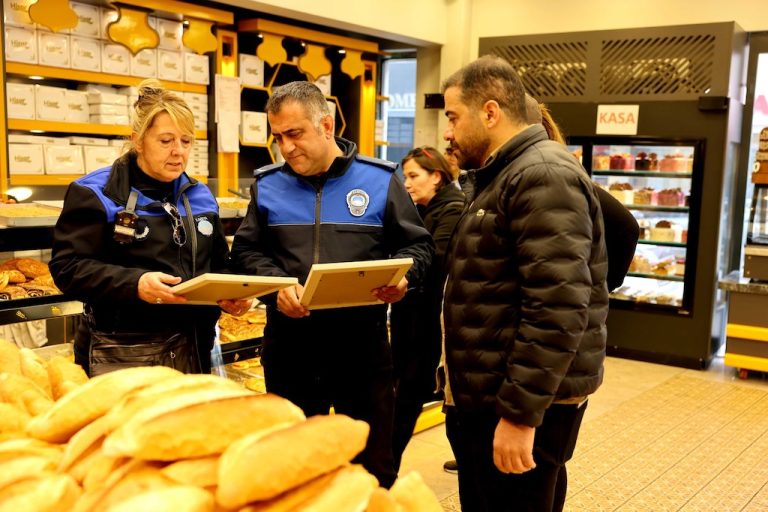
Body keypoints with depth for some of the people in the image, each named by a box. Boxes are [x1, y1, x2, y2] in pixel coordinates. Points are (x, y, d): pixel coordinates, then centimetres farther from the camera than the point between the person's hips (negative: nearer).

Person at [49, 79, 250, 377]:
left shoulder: (199, 197, 12)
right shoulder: (96, 194, -6)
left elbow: (218, 265, 18)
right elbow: (67, 267, -13)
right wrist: (133, 283, -28)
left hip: (189, 348, 5)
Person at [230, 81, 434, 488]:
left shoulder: (379, 179, 0)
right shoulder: (267, 185, 5)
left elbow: (417, 245, 6)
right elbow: (246, 251, 8)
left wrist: (403, 276, -16)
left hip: (362, 345, -1)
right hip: (289, 346, 2)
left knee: (374, 465, 11)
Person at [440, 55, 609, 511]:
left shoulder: (544, 175, -17)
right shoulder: (504, 178, 17)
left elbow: (558, 310, -26)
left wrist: (520, 413, -25)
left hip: (520, 405, -10)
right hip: (485, 396, 10)